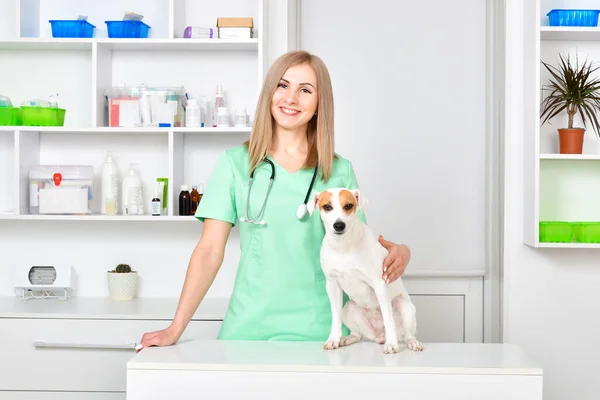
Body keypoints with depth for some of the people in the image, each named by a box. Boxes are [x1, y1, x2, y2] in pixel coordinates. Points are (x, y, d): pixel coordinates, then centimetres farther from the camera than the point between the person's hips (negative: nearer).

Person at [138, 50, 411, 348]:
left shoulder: (340, 172, 6)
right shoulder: (235, 163, 2)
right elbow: (210, 250, -2)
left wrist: (398, 253, -15)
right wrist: (175, 328, -10)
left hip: (321, 327, 1)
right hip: (251, 327, -1)